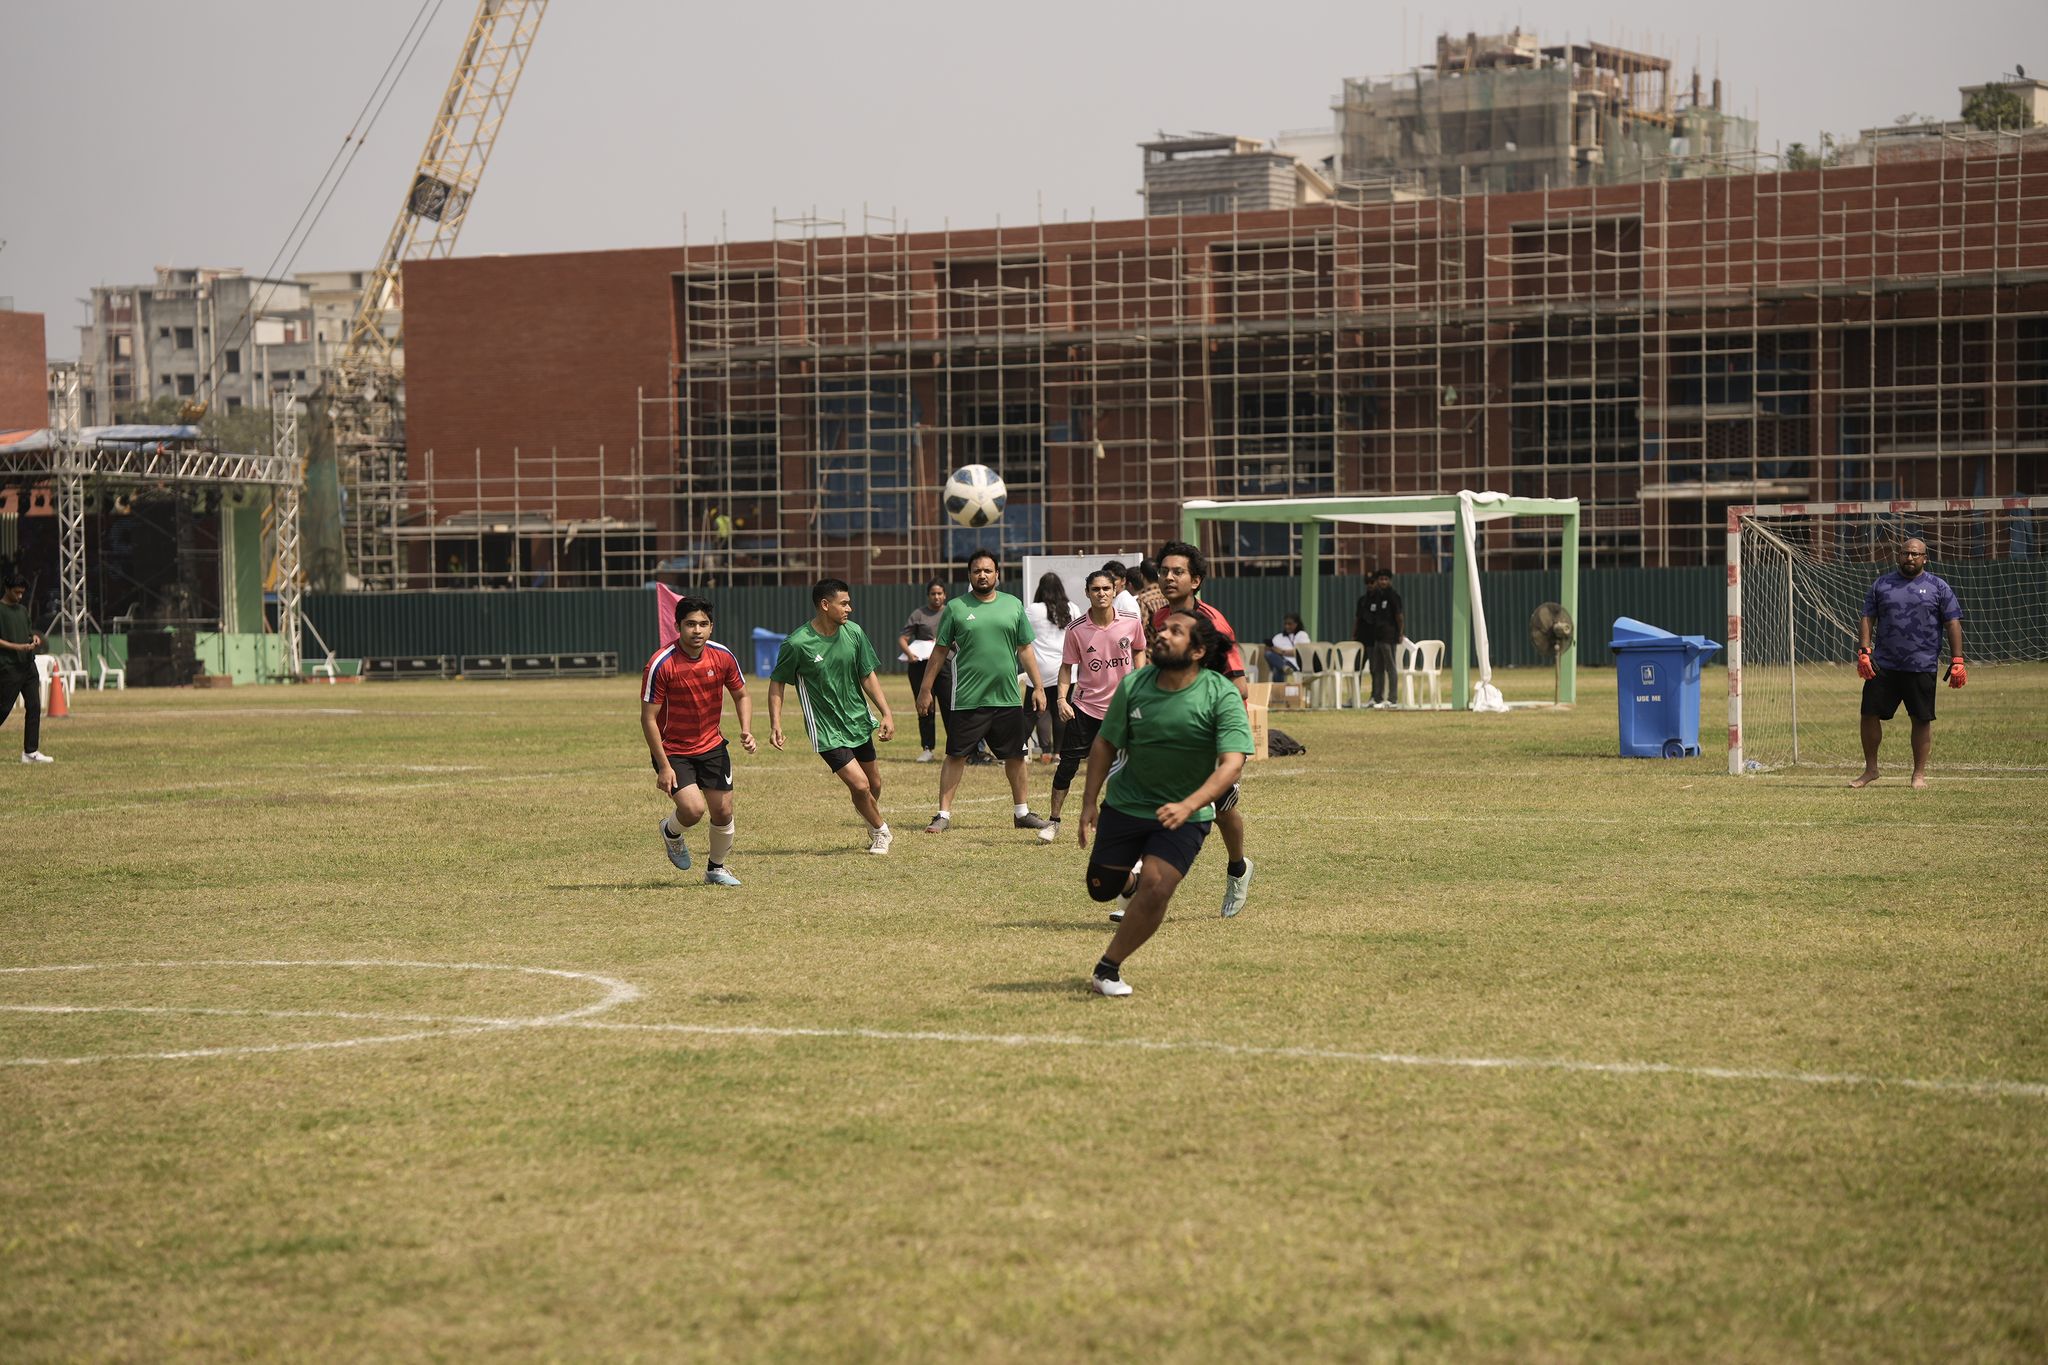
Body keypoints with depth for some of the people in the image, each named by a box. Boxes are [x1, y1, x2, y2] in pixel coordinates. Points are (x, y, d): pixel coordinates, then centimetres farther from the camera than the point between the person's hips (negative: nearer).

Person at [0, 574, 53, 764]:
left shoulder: (23, 610, 17)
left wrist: (34, 637, 6)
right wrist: (17, 647, -19)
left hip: (28, 664, 7)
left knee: (34, 707, 0)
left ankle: (31, 752, 1)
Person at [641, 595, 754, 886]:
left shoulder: (723, 656, -8)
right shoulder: (661, 664, -21)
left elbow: (741, 695, 10)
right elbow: (648, 718, -16)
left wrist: (746, 731, -9)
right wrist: (664, 767, -19)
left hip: (712, 745, 4)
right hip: (672, 750, -4)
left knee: (723, 812, 3)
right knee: (693, 809, -19)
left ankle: (716, 868, 29)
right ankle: (671, 832, 18)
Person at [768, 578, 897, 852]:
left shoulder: (854, 633, -5)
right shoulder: (797, 644, -18)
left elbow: (867, 676, 6)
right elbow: (777, 682, -6)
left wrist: (886, 713, 0)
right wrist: (775, 724, -13)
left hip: (858, 721, 5)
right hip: (826, 730, -5)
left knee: (874, 784, 15)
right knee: (859, 785, -14)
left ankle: (872, 815, 48)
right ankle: (880, 831, 14)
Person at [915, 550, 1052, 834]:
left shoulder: (1013, 605, 7)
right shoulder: (956, 608, -1)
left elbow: (1025, 649, 11)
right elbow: (940, 651, 3)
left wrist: (1038, 686, 7)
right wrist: (925, 688, 1)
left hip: (1008, 698, 3)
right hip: (967, 700, -3)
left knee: (1015, 756, 10)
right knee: (955, 756, -3)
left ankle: (1022, 812, 24)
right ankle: (944, 814, 3)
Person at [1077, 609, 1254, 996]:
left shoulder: (1222, 696, -19)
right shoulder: (1134, 685, -10)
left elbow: (1232, 764, -27)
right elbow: (1105, 744, 3)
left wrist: (1187, 806, -40)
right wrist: (1089, 803, -2)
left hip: (1185, 816, -3)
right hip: (1125, 804, 3)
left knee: (1155, 889, -20)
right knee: (1101, 889, 10)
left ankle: (1107, 970, -1)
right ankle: (1131, 880, 48)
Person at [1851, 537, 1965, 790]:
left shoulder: (1938, 588, 5)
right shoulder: (1881, 585, 10)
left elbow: (1953, 624, 4)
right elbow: (1867, 619, 9)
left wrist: (1957, 661, -4)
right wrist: (1864, 652, -4)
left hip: (1921, 668, -2)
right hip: (1883, 666, 2)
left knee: (1922, 719, 1)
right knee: (1870, 714, -1)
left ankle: (1919, 773, 12)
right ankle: (1870, 769, 13)